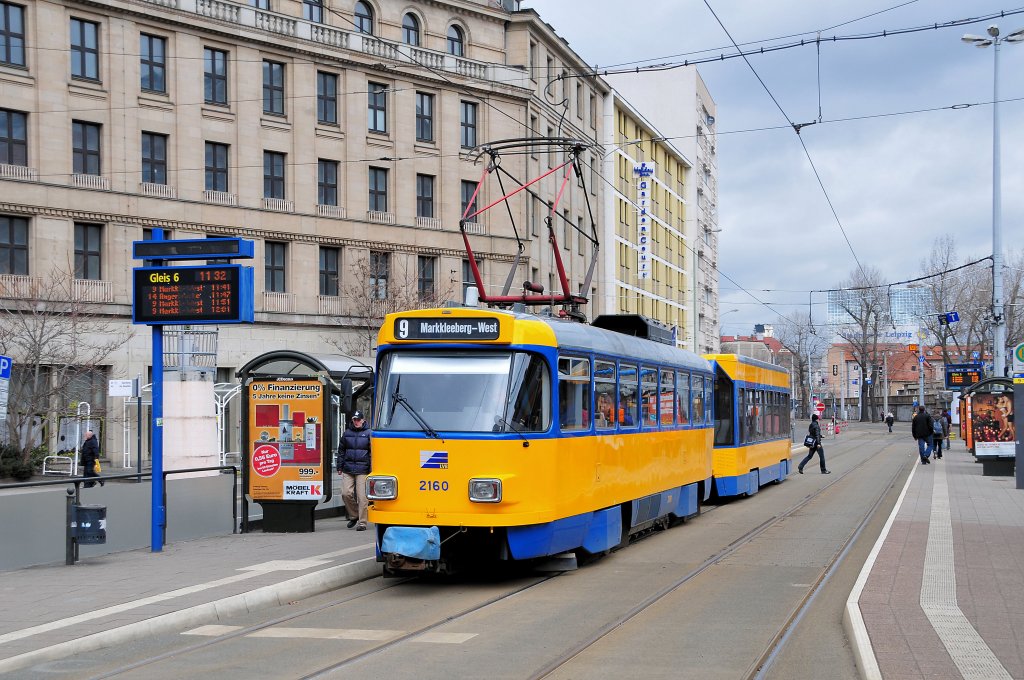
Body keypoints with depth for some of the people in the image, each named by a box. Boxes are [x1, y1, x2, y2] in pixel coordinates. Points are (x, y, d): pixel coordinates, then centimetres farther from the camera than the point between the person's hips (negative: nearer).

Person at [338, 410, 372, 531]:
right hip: (348, 470, 3)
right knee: (346, 493, -4)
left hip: (362, 470, -3)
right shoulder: (347, 433, 11)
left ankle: (362, 522, 2)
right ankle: (353, 515, 18)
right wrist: (340, 466, 12)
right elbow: (341, 450, 17)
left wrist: (371, 469, -5)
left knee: (362, 496, -5)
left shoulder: (368, 433, 1)